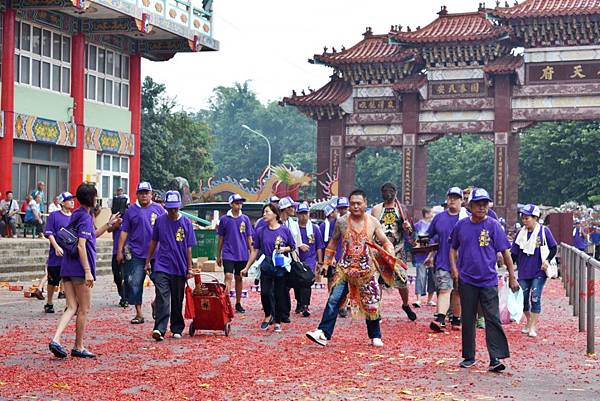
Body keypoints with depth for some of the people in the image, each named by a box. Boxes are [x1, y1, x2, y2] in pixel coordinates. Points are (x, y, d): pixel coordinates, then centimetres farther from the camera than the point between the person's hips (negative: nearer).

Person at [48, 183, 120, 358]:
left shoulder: (76, 215, 15)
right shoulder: (85, 217, -12)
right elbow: (81, 245, -20)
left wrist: (108, 224, 32)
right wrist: (88, 272, -21)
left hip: (67, 268, 8)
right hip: (79, 269, -8)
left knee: (72, 307, 8)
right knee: (84, 309, 5)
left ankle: (56, 339, -10)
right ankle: (78, 347, 13)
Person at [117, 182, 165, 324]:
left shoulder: (158, 209, 7)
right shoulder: (131, 210, 6)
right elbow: (124, 231, 7)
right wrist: (120, 250, 2)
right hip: (136, 254, 0)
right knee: (135, 284, -1)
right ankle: (139, 314, 7)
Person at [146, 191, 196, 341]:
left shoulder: (186, 223, 1)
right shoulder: (160, 221, 3)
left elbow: (189, 248, 3)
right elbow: (153, 242, 13)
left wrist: (189, 268, 2)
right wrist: (148, 261, 14)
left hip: (179, 268, 1)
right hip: (162, 267, -1)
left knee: (177, 301, 9)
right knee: (162, 298, -14)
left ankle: (177, 329, 21)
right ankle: (159, 329, -21)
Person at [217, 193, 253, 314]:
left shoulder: (245, 219, 4)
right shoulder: (224, 219, 0)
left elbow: (249, 238, 8)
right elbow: (220, 239, 6)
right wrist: (218, 256, 8)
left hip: (242, 255, 2)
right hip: (228, 254, -2)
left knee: (239, 278, 11)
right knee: (228, 277, -14)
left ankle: (238, 304, 20)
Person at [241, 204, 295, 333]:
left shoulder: (285, 230, -1)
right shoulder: (260, 231, 4)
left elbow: (292, 247, 8)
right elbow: (255, 251, 8)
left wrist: (285, 249, -13)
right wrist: (247, 267, 7)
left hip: (281, 266, -1)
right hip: (266, 266, 1)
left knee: (279, 295, 3)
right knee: (265, 293, -7)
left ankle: (277, 322, 15)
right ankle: (268, 315, 20)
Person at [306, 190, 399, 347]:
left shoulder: (373, 222, 1)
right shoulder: (342, 222, 2)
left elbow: (386, 242, 6)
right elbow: (333, 243, 14)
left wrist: (391, 258, -11)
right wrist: (326, 262, 12)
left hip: (366, 269, 0)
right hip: (345, 268, 0)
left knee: (371, 303, 6)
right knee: (334, 300, -13)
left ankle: (375, 337, 21)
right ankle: (323, 333, -18)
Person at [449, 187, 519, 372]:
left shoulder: (493, 225, -3)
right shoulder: (461, 225, 5)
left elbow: (505, 252, -1)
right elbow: (453, 248, 17)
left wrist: (512, 277, -3)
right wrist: (454, 268, 2)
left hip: (488, 280, -3)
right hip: (466, 280, 3)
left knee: (493, 319, -8)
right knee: (468, 320, 10)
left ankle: (496, 358, -9)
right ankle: (469, 356, 20)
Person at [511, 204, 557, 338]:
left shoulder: (544, 231, -7)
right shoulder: (521, 233, 3)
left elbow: (554, 248, 2)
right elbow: (514, 253, 9)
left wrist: (547, 260, -11)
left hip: (539, 272, -4)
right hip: (523, 272, 4)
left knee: (535, 298, -8)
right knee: (523, 298, 6)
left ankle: (533, 327, -2)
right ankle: (529, 322, 28)